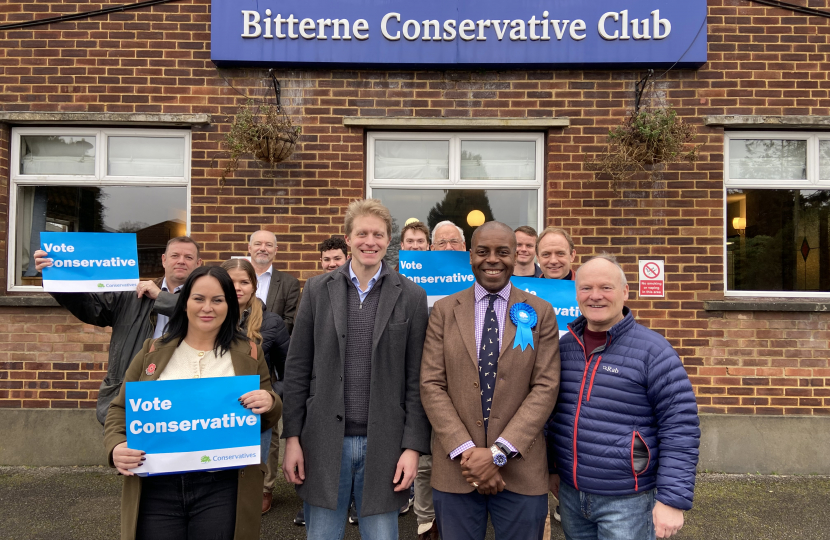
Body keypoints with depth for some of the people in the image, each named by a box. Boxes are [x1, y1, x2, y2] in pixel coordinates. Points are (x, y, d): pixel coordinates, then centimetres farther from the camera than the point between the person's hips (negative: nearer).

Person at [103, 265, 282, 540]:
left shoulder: (250, 355, 4)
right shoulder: (152, 352, 7)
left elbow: (268, 420, 9)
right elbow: (120, 409, 11)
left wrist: (270, 404, -15)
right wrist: (116, 446, -9)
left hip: (222, 488, -1)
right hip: (155, 487, 1)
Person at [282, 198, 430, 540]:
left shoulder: (411, 296, 0)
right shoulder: (317, 289, 3)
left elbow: (416, 380, -1)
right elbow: (297, 369, 3)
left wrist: (413, 447, -5)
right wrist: (292, 438, 0)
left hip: (384, 445, 0)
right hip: (324, 442, 1)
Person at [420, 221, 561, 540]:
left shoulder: (540, 313, 1)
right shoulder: (444, 311, 3)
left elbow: (545, 388, -5)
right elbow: (431, 385, -2)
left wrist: (499, 452, -12)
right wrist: (465, 451, -12)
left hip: (520, 470, 0)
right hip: (455, 467, 1)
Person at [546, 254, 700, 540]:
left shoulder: (652, 350, -13)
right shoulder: (564, 345, 3)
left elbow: (680, 428, -13)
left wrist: (673, 499, -15)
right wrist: (552, 467, 15)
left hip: (626, 499, -5)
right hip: (570, 492, 5)